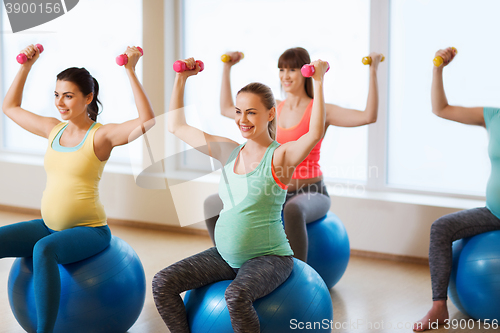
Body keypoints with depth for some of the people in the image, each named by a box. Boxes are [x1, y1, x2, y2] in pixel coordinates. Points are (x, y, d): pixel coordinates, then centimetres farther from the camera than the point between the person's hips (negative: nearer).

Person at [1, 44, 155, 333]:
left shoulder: (101, 135, -9)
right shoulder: (53, 129, 9)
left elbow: (148, 120, -27)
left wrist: (131, 71, -26)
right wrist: (27, 66, 18)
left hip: (89, 230, -7)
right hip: (48, 225, 7)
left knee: (44, 249, -37)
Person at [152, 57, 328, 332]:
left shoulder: (280, 156, -10)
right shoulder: (228, 152, 7)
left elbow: (315, 133, -31)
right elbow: (176, 126, 13)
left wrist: (318, 82, -30)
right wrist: (181, 78, 11)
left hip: (269, 257, -6)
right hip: (224, 255, 6)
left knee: (237, 294, -36)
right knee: (163, 283, -9)